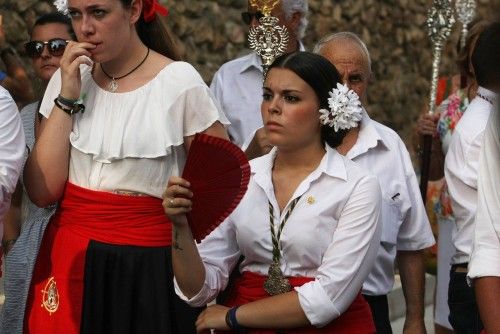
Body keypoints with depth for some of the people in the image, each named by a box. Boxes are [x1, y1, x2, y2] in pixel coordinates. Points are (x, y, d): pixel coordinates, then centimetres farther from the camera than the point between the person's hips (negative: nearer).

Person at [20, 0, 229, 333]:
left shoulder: (181, 83, -9)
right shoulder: (70, 78, 3)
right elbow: (42, 191, -5)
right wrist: (67, 96, -8)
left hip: (148, 266, -3)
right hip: (69, 261, 4)